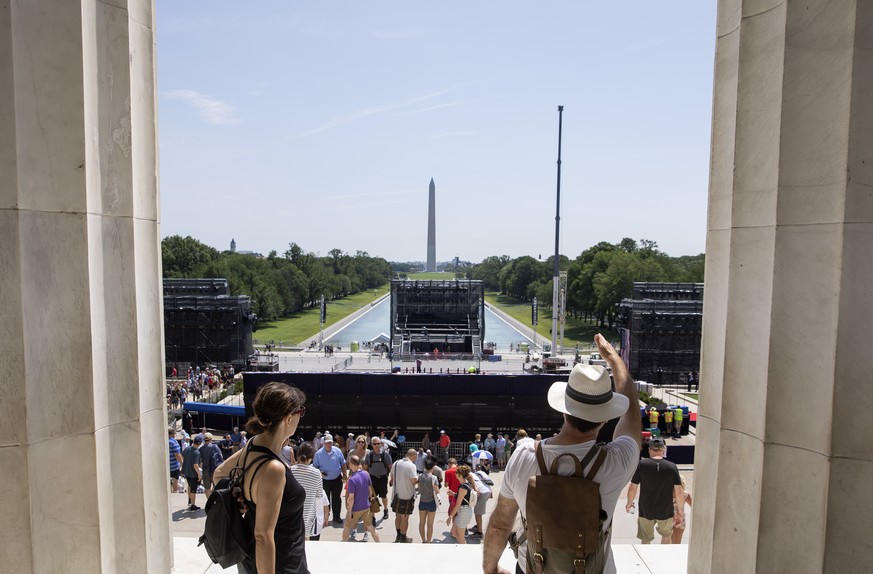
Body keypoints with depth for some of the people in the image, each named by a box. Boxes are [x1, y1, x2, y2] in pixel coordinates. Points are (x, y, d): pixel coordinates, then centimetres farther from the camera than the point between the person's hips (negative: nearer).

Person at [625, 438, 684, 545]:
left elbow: (633, 488, -7)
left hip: (645, 511, -1)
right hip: (666, 512, 1)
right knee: (667, 536, 27)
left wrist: (629, 503, 9)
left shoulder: (641, 465, -11)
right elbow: (679, 492, -7)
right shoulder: (672, 467, -8)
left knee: (645, 540, 14)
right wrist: (681, 512, 7)